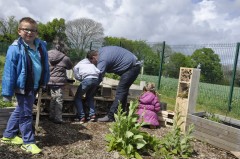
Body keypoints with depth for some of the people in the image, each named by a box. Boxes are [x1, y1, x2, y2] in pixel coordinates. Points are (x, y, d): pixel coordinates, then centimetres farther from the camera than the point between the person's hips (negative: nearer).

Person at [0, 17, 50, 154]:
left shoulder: (41, 45, 1)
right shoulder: (15, 49, -18)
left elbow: (44, 65, 12)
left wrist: (44, 81, 13)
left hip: (35, 86, 7)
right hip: (23, 87, -7)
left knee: (20, 110, 21)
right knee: (26, 114, 4)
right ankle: (28, 142, 20)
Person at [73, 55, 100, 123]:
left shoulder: (76, 66, 25)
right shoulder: (91, 64, 35)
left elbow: (77, 76, 9)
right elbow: (99, 72, 18)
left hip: (87, 79, -4)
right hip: (96, 79, 4)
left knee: (77, 98, 13)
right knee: (90, 97, 25)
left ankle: (82, 117, 1)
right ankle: (92, 115, 10)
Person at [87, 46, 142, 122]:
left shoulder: (102, 60, -20)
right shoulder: (101, 50, 10)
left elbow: (98, 77, -22)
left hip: (132, 67, -11)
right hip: (134, 65, 11)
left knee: (120, 91, -14)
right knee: (123, 91, 12)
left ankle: (111, 116, -16)